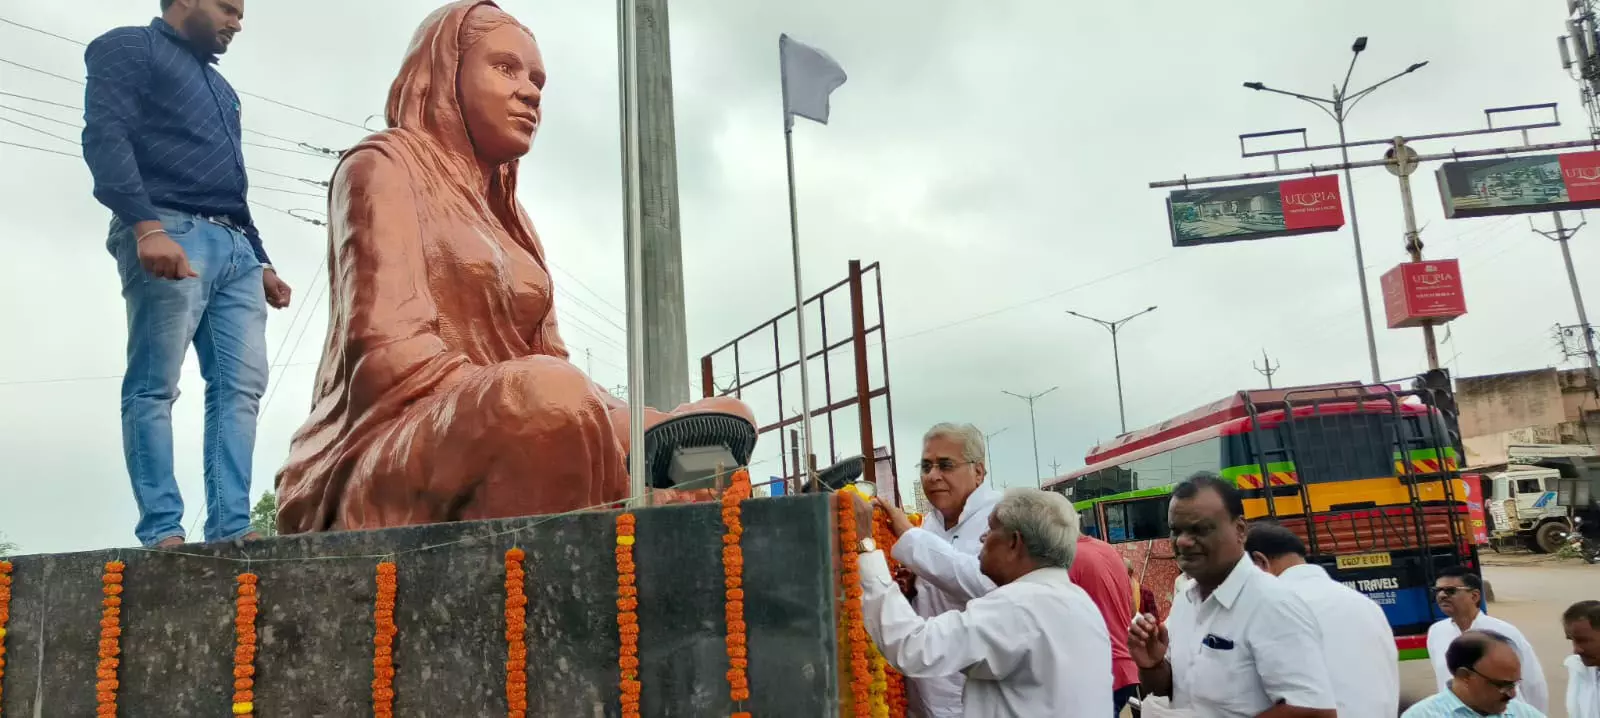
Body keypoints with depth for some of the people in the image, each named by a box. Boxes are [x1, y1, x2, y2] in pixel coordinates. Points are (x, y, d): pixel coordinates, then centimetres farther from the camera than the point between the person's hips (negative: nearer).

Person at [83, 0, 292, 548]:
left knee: (241, 387, -6)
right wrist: (146, 226, -22)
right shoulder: (129, 47, 9)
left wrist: (262, 261, 19)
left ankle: (230, 528, -10)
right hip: (170, 234, -7)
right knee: (155, 388, -9)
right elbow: (105, 136, -8)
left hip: (234, 246, 8)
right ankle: (163, 532, -12)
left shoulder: (219, 85, 33)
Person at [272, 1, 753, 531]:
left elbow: (552, 362, 15)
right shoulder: (383, 165, 3)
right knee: (547, 395, -38)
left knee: (725, 422, -4)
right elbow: (392, 355, -14)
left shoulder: (512, 221, 25)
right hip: (383, 482, -7)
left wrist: (647, 427, -7)